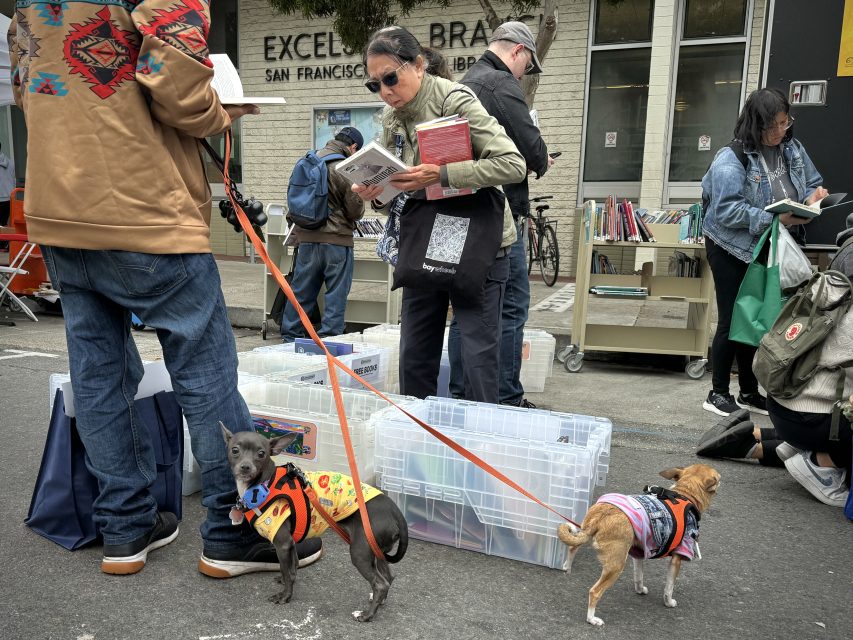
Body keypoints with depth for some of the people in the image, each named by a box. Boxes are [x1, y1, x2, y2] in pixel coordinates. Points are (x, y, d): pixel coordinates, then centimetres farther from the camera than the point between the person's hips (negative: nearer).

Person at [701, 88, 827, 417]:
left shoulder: (792, 149, 3)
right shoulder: (731, 159, -19)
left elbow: (810, 183, 14)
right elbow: (727, 210, -26)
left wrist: (812, 197, -10)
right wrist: (775, 219, -31)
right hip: (732, 249, -6)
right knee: (732, 320, -1)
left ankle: (749, 392, 25)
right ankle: (718, 393, 12)